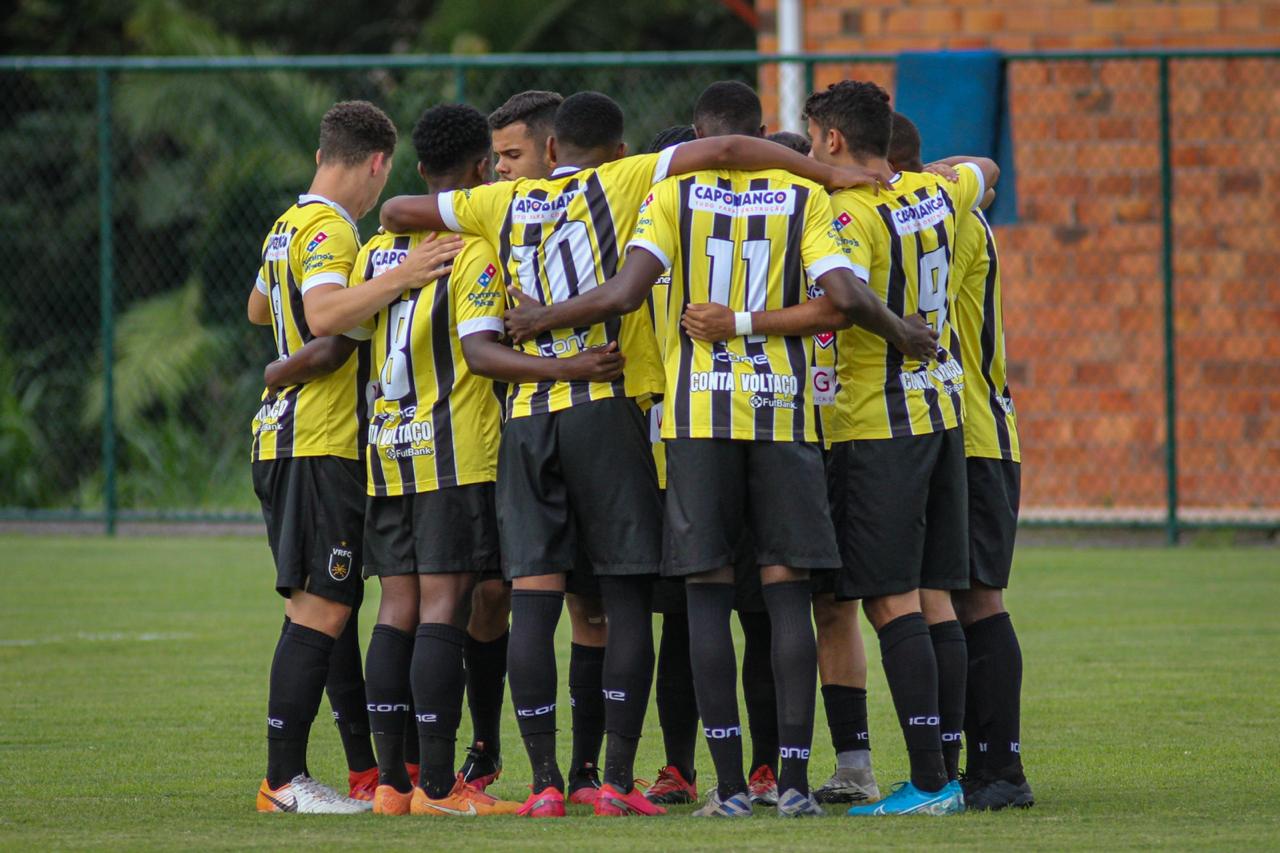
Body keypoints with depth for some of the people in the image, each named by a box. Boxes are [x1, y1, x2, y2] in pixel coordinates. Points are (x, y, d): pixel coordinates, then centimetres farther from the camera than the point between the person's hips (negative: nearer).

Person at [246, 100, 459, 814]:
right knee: (322, 610, -11)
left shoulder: (289, 226, 17)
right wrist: (401, 279, -35)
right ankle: (285, 777, -13)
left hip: (284, 435, 10)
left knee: (316, 609, 11)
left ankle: (285, 777, 10)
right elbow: (324, 315, -32)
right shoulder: (329, 231, -13)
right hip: (323, 445, -10)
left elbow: (259, 308, 36)